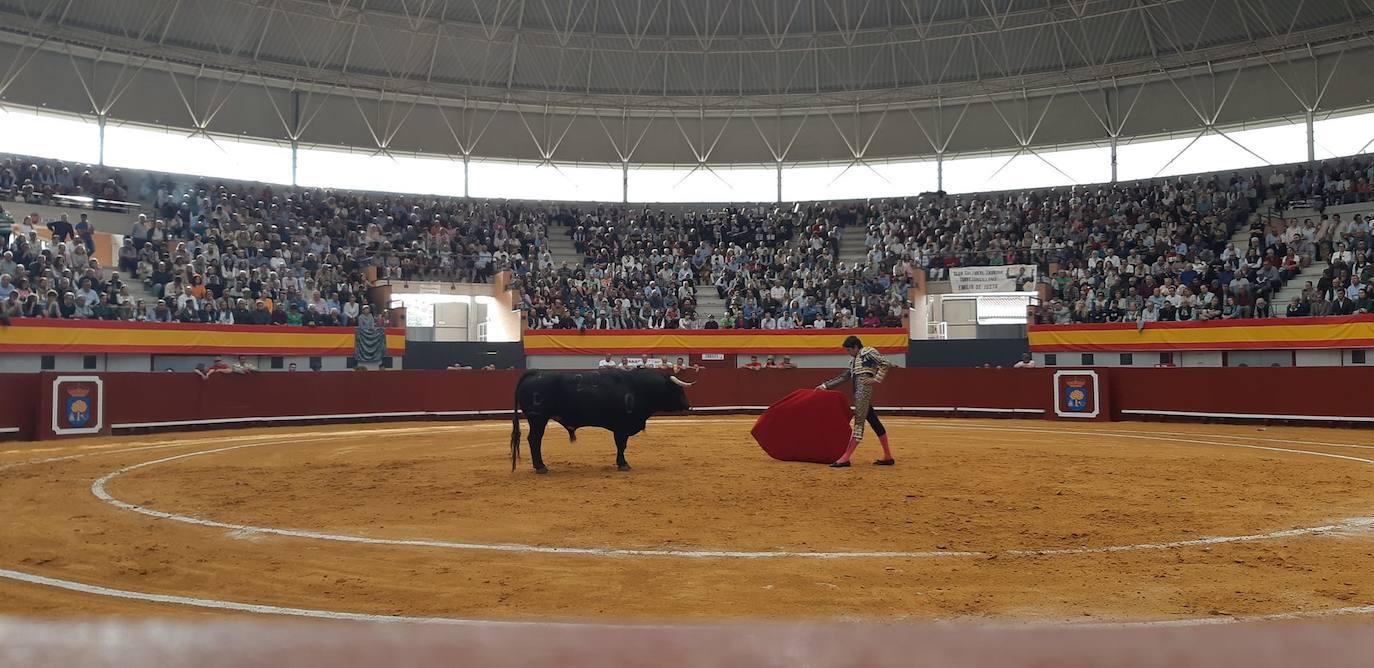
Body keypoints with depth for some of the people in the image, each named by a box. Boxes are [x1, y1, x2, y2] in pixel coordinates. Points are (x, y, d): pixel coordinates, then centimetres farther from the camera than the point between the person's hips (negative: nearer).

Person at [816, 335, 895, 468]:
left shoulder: (868, 352, 2)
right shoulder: (853, 360, 26)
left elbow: (886, 364, -6)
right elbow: (843, 377, 28)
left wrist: (877, 379, -15)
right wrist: (825, 385, 24)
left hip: (864, 390, -9)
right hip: (858, 393, 9)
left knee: (859, 423, -11)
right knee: (874, 422, 9)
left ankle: (845, 459, -16)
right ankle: (888, 457, 13)